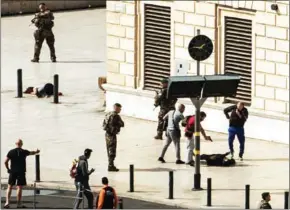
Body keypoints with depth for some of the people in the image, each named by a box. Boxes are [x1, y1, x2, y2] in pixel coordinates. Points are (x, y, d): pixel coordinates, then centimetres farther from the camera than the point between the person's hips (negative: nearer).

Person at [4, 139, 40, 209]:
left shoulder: (11, 152, -1)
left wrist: (8, 169, 10)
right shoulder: (24, 152, -3)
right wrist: (37, 152, 39)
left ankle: (7, 202, -4)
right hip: (21, 172, -2)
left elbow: (6, 162, -5)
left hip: (12, 172, 2)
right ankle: (19, 204, 2)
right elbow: (32, 153, 18)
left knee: (9, 187, 7)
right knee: (19, 187, 1)